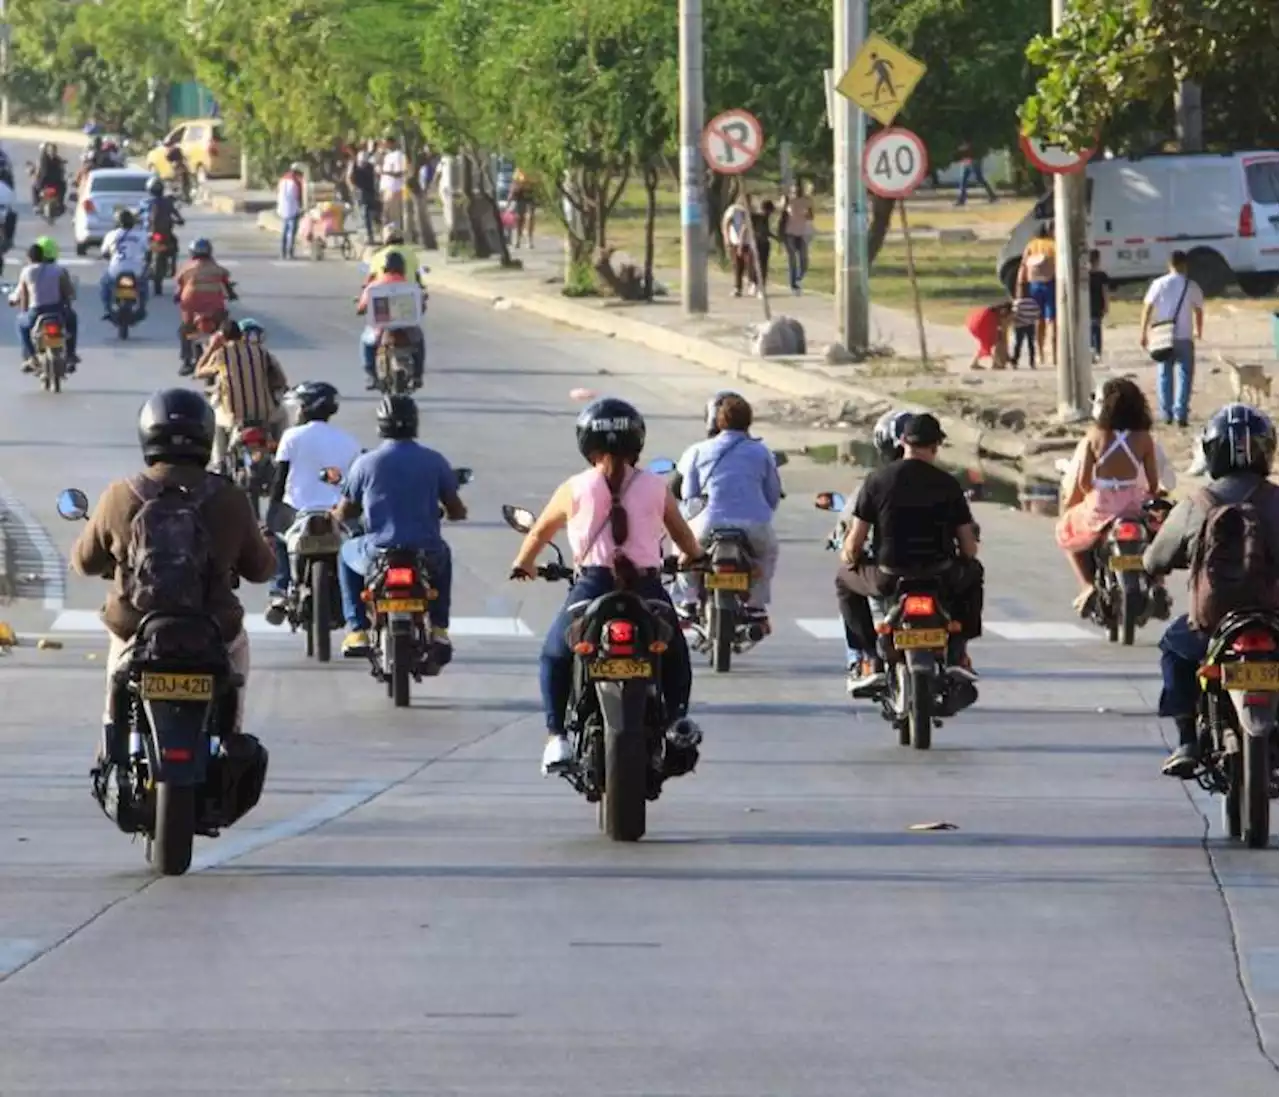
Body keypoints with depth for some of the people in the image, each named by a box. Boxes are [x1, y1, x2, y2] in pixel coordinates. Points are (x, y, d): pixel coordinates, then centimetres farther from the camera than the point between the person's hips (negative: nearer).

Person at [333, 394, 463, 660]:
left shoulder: (366, 463, -5)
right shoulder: (434, 461, -2)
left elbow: (344, 513, 5)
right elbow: (456, 511, 6)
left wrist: (333, 514, 30)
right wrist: (454, 512, 31)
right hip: (426, 554, 1)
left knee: (347, 554, 33)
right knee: (442, 554, 38)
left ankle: (357, 631, 22)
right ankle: (439, 629, 28)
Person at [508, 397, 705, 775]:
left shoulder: (575, 489, 4)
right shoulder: (655, 488, 6)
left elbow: (540, 532, 17)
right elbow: (683, 535, 19)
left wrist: (523, 565, 38)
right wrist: (695, 557, 43)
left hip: (593, 585, -1)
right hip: (647, 588, 1)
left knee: (555, 657, 21)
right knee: (675, 654, 29)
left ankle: (556, 737, 6)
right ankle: (677, 716, 7)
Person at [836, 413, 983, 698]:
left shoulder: (878, 480, -4)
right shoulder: (948, 484, -1)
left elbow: (853, 545, -3)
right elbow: (969, 548, 2)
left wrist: (848, 557, 21)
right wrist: (963, 561, 27)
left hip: (890, 578, -1)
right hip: (942, 579, 1)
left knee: (847, 581, 30)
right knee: (973, 572, 34)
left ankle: (873, 660, 16)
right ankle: (957, 655, 25)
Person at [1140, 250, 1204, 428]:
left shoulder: (1159, 284, 1)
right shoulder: (1192, 287, 0)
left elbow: (1147, 308, -3)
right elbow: (1199, 311, 8)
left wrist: (1144, 333, 1)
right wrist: (1199, 331, 26)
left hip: (1163, 337, 1)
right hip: (1184, 337, -1)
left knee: (1165, 374, 13)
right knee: (1184, 374, 3)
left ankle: (1166, 414, 14)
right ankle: (1180, 414, -6)